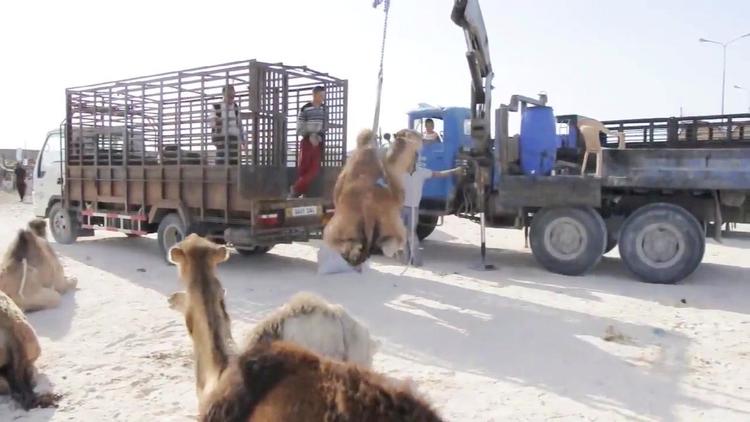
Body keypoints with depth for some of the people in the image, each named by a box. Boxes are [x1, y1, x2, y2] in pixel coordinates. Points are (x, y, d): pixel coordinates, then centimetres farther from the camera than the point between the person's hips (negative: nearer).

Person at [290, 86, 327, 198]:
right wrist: (309, 136, -17)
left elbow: (326, 126, 13)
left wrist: (320, 136, -4)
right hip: (306, 142, -4)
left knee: (315, 169, -4)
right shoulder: (305, 109, -6)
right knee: (303, 168, 0)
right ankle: (300, 191, 14)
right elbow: (299, 128, -6)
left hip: (319, 143, 4)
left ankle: (296, 189, 1)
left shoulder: (325, 109, 8)